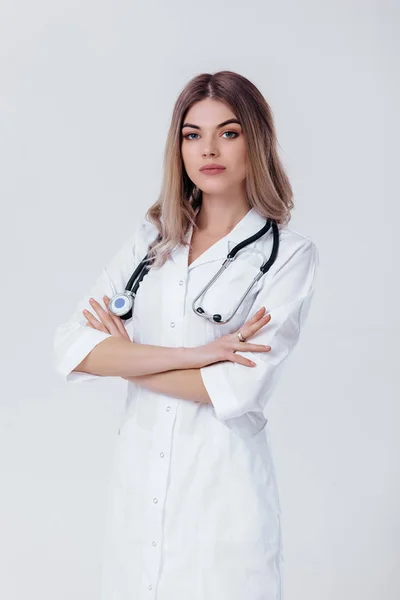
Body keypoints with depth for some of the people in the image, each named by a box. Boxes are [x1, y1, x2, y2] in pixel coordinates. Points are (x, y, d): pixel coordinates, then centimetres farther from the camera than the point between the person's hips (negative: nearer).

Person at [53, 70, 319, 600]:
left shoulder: (289, 255, -6)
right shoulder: (151, 238, 4)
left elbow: (238, 388, -17)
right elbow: (72, 349, -7)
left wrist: (126, 359, -7)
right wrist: (192, 354, -17)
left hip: (224, 483, -3)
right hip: (138, 473, 4)